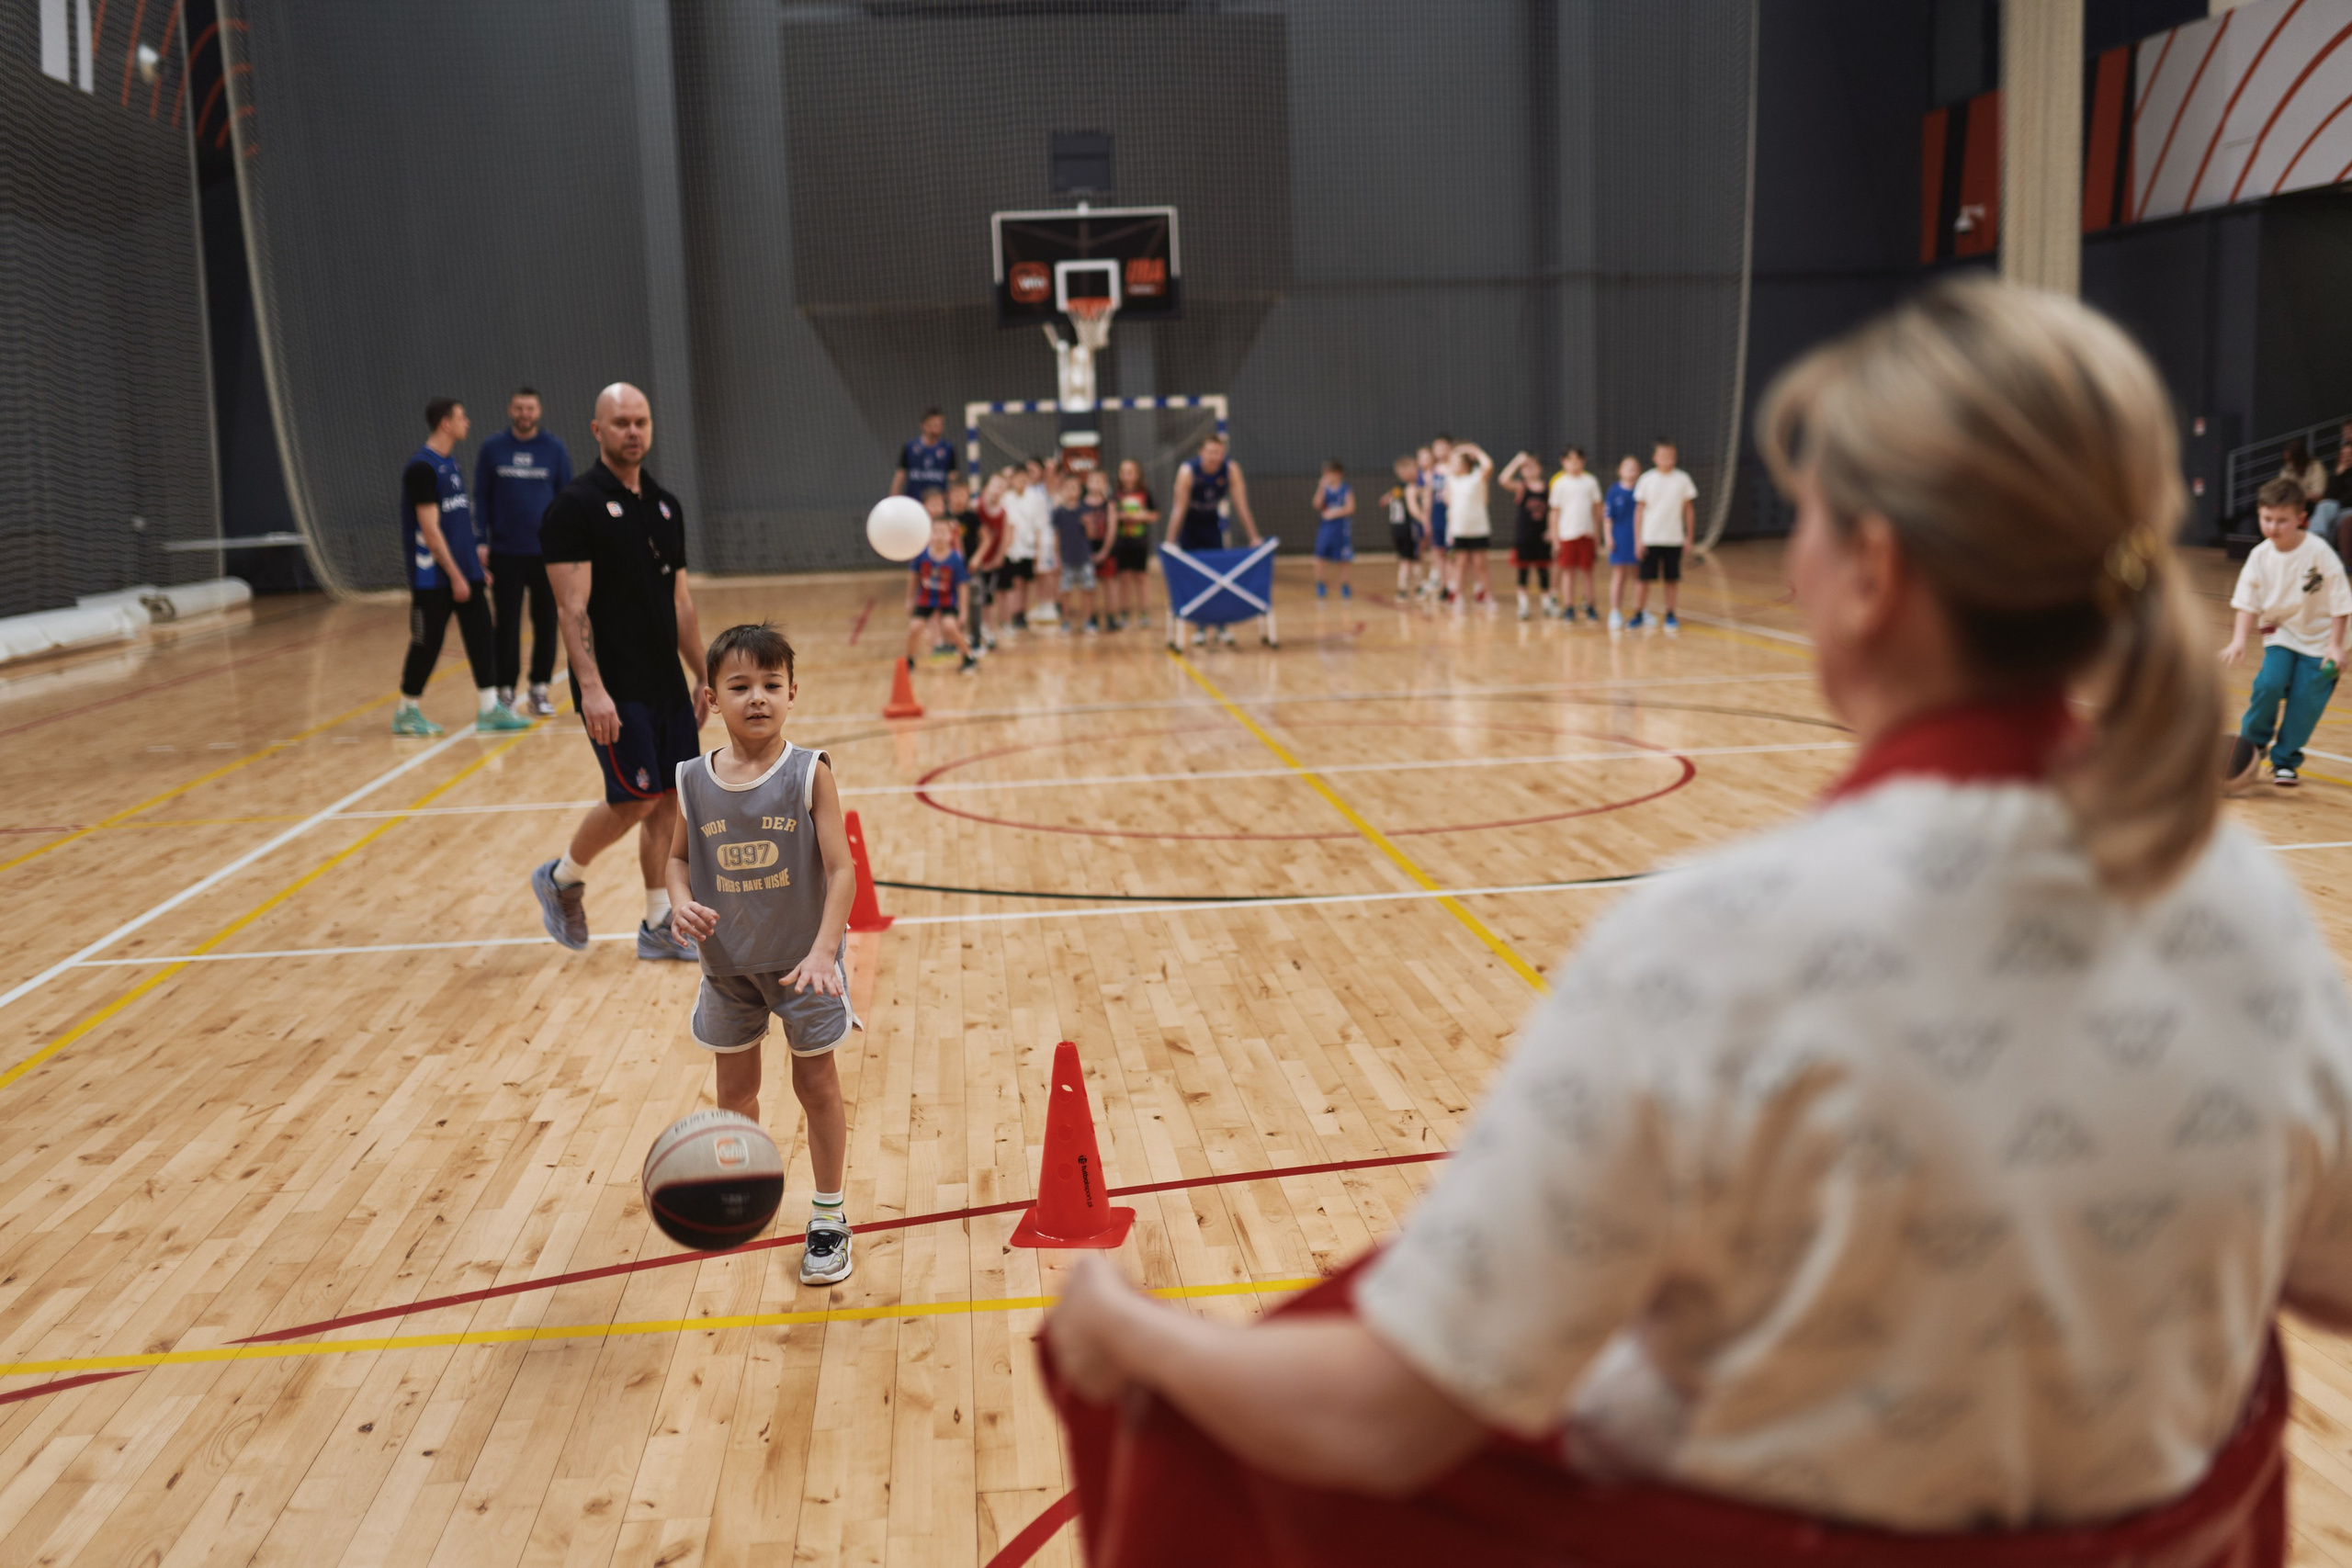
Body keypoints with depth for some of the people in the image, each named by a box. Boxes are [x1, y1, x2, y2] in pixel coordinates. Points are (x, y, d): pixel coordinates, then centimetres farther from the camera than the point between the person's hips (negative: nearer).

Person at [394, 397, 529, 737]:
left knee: (481, 635, 4)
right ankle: (406, 712, 14)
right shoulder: (422, 467, -15)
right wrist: (455, 575, -18)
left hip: (464, 570, 8)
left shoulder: (451, 464, 12)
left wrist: (474, 550, 15)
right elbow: (430, 530, -18)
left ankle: (489, 708, 8)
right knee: (427, 644, 0)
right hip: (433, 578, -8)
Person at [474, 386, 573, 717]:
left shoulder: (555, 449, 2)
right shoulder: (492, 449, 3)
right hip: (505, 554, 0)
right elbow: (481, 500, 6)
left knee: (547, 624, 5)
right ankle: (506, 691, 11)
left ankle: (539, 690, 16)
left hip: (547, 553, 0)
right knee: (507, 625, 3)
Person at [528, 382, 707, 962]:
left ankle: (659, 926, 16)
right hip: (614, 690, -7)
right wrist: (591, 686, -23)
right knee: (636, 798, -8)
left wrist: (703, 675, 16)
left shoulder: (665, 506, 12)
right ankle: (562, 877, 18)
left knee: (668, 799, 7)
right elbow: (572, 606, -15)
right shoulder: (574, 506, -9)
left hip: (666, 684, 7)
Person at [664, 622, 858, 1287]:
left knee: (817, 1084, 8)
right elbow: (677, 858, 8)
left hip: (802, 959, -3)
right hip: (728, 963, 3)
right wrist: (682, 903, -14)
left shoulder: (809, 775, -16)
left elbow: (840, 869, -18)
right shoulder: (692, 781, -6)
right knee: (735, 1088, 16)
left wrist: (823, 951, -30)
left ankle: (828, 1217, 23)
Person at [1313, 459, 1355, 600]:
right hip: (1325, 528, 1)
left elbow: (1350, 508, -8)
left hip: (1342, 529, -1)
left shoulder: (1346, 489, -3)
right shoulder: (1323, 487, 2)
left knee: (1343, 559, 8)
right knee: (1320, 557, -9)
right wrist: (1322, 488, -19)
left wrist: (1335, 513, -16)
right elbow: (1317, 505, -9)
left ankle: (1344, 586, 22)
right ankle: (1319, 585, 4)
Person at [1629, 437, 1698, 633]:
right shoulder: (1646, 480, -1)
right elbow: (1639, 511, 1)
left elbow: (1689, 509, 9)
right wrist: (1638, 540, -4)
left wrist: (1690, 536, 5)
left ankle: (1670, 615, 16)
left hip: (1674, 538, 1)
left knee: (1672, 578, 5)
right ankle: (1638, 614, 8)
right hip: (1650, 538, -1)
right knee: (1644, 577, -2)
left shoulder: (1682, 479, 2)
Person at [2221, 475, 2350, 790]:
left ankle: (2285, 760, 14)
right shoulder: (2260, 556, -9)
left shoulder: (2318, 552, -20)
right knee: (2269, 684, -18)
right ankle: (2253, 743, 4)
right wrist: (2239, 640, -17)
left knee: (2304, 702, -4)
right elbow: (2249, 604, -3)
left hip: (2317, 640, -2)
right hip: (2280, 634, 2)